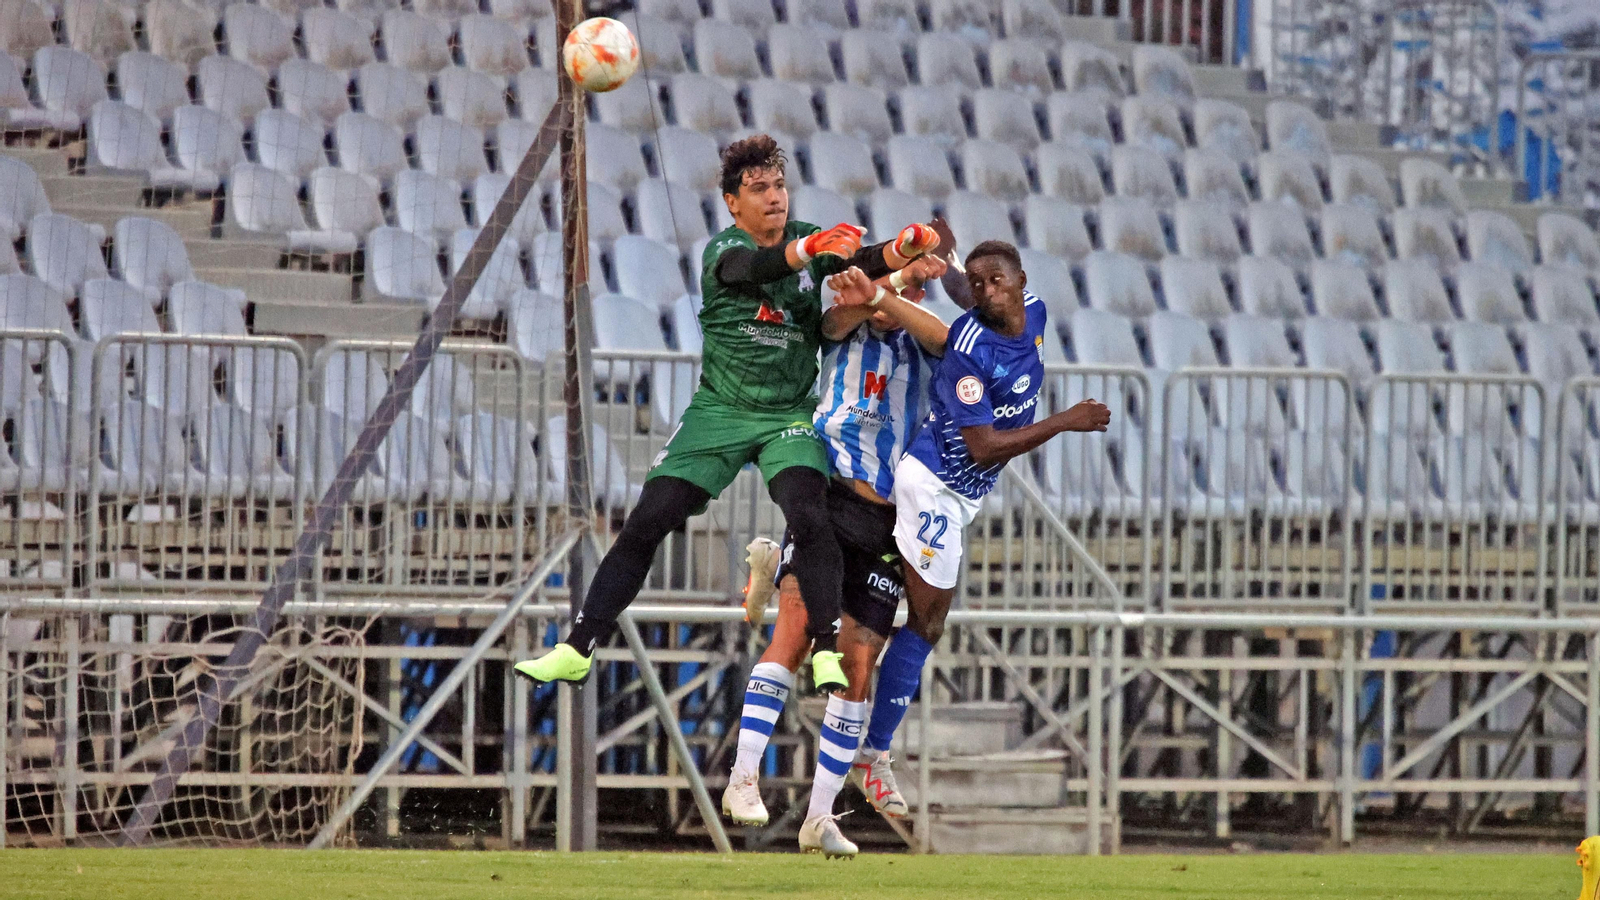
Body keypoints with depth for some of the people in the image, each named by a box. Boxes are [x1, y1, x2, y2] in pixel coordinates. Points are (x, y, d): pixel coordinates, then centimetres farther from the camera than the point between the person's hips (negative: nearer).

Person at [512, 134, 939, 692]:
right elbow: (752, 267, -31)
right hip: (719, 411, -1)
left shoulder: (809, 239, 3)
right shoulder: (723, 250, -7)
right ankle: (578, 650, 0)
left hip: (791, 416, 1)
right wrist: (809, 250, -51)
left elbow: (862, 264, -14)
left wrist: (906, 247, -37)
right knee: (645, 524, -7)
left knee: (808, 517, -24)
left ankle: (825, 651, -20)